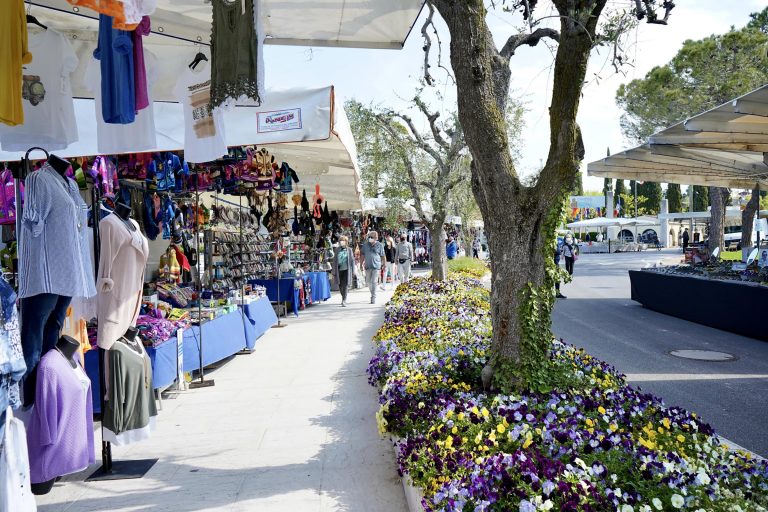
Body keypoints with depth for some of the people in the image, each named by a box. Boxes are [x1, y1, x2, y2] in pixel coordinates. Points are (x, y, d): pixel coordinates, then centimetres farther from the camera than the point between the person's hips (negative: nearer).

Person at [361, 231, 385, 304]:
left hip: (376, 266, -4)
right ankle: (372, 294, 31)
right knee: (369, 282, 11)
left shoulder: (379, 245, -1)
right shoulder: (365, 245, 6)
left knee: (374, 282, -7)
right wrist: (361, 264, 11)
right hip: (368, 266, 4)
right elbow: (363, 255, 14)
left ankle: (373, 297, -2)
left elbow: (382, 256, 5)